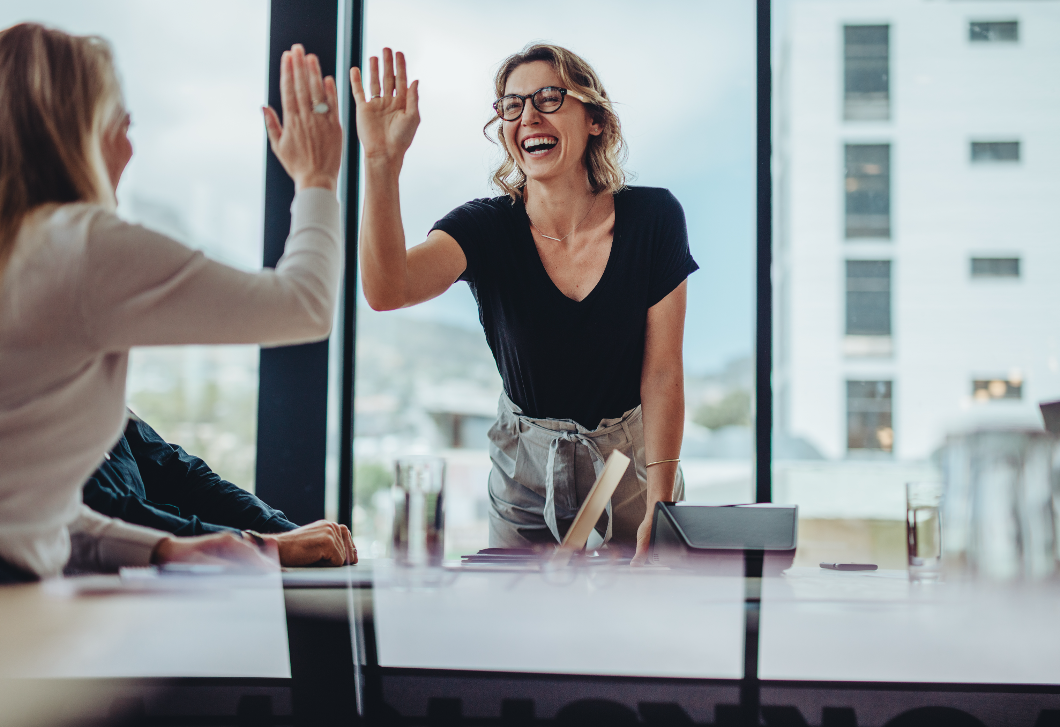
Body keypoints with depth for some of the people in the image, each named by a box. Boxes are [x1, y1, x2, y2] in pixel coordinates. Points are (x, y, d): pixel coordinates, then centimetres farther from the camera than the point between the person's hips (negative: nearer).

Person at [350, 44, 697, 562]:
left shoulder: (652, 217, -13)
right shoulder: (486, 227, -14)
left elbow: (663, 371, -11)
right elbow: (386, 290, -34)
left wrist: (660, 508, -14)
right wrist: (382, 161, -45)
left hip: (632, 459, 0)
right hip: (526, 467, 0)